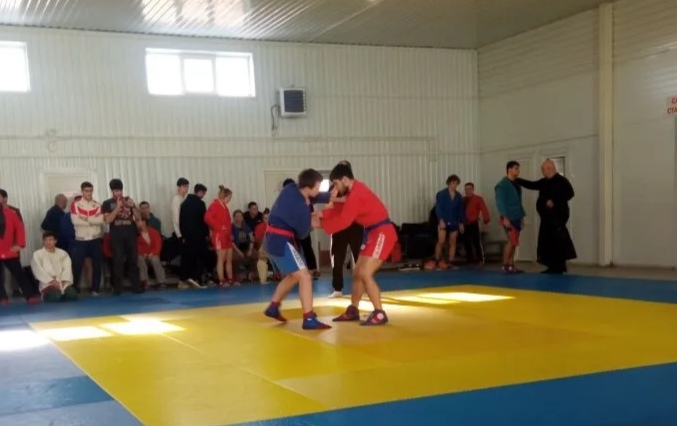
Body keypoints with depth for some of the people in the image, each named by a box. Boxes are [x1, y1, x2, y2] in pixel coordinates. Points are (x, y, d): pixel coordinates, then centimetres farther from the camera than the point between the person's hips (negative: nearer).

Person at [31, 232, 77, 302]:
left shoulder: (62, 253, 12)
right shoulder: (37, 254, 3)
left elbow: (67, 268, 3)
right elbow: (39, 271, -6)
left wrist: (63, 281, -13)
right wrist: (52, 281, -14)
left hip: (63, 283, 3)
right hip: (48, 283, -3)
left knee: (73, 296, -23)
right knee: (56, 297, -31)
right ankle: (46, 296, 4)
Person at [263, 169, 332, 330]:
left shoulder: (290, 188, 1)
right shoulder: (301, 207, -22)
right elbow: (302, 233, -10)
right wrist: (312, 223, 9)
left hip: (272, 239, 10)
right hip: (281, 241, -10)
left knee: (293, 276, 25)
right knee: (305, 276, -11)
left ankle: (273, 307, 33)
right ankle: (309, 319, -15)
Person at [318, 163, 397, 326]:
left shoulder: (356, 194, -20)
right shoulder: (354, 191, 11)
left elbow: (344, 220, -21)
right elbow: (342, 211, 13)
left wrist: (322, 225, -10)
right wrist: (323, 214, -2)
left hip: (382, 233, -11)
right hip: (373, 233, 11)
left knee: (365, 273, -15)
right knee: (357, 273, 15)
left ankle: (379, 314, -9)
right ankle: (353, 310, 27)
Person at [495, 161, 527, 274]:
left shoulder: (516, 184, 16)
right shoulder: (502, 184, -8)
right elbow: (500, 202, -14)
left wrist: (522, 216, 17)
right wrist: (505, 217, -20)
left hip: (517, 218, 8)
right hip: (509, 218, -8)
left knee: (514, 242, 7)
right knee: (512, 241, -11)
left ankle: (511, 265, 11)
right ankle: (505, 265, -4)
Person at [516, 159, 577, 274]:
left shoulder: (561, 181, -9)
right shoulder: (545, 182, 15)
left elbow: (569, 194, -17)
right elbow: (532, 185, 23)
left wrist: (554, 201, -22)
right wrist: (517, 180, 20)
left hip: (557, 217, -9)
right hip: (547, 217, 9)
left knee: (557, 243, -9)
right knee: (547, 242, 8)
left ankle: (558, 268, -3)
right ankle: (554, 267, 14)